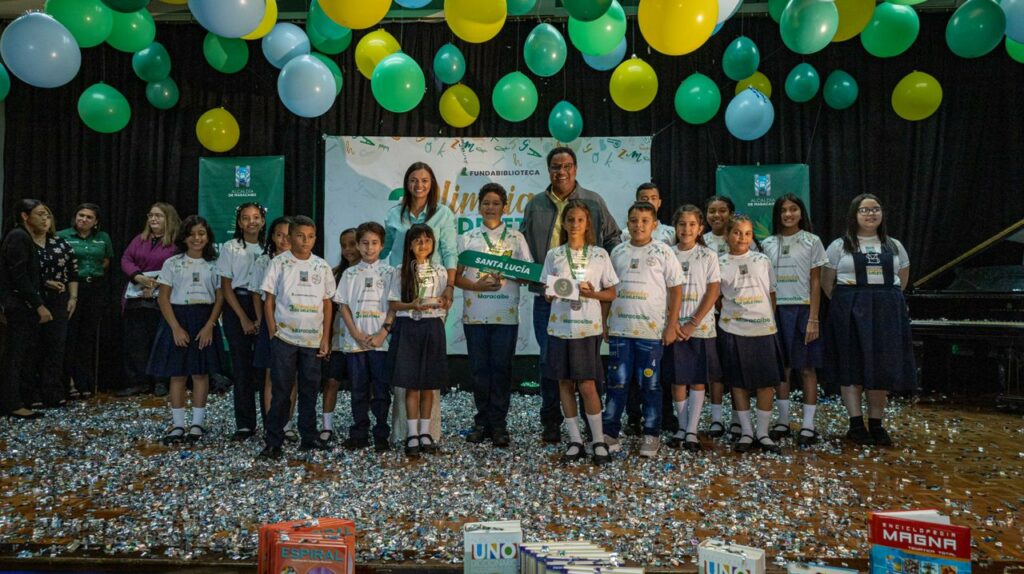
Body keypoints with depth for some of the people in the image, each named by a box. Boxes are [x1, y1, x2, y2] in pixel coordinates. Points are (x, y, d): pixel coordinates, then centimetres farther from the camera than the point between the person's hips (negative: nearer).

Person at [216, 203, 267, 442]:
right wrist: (244, 318, -7)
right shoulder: (230, 248, 3)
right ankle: (244, 424, 8)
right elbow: (226, 286, 0)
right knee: (242, 366, 1)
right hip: (237, 307, 0)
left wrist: (262, 318, -7)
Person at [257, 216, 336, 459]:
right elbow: (269, 301, 1)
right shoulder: (279, 263, -1)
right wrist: (273, 333, -6)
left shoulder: (322, 267, 7)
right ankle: (273, 442, 7)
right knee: (281, 390, 0)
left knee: (310, 389, 10)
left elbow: (328, 304, 9)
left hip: (313, 339, 3)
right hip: (284, 337, -3)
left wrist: (325, 338, 5)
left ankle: (309, 437, 20)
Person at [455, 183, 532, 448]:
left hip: (506, 314, -1)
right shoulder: (467, 238, 10)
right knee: (479, 369, 6)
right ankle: (482, 422, 16)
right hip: (475, 314, 1)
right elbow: (456, 276, 6)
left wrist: (507, 274, -15)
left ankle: (498, 425, 8)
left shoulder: (515, 238, 8)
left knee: (501, 369, 1)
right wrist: (477, 285, -12)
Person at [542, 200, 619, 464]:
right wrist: (552, 291, -13)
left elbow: (611, 293, 6)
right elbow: (547, 293, 9)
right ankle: (575, 441, 15)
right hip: (560, 326, 2)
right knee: (565, 383, 5)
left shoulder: (600, 255, 4)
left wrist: (592, 293, -13)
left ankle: (599, 441, 9)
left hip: (588, 327, -2)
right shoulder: (553, 255, 8)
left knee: (587, 385, -6)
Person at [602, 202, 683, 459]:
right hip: (619, 329, 2)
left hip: (651, 330, -2)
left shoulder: (663, 252, 0)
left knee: (650, 384, 6)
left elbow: (676, 290, 0)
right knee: (617, 383, 5)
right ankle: (609, 432, 15)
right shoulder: (618, 252, 9)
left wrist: (671, 326, -5)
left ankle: (651, 435, 17)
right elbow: (609, 290, 15)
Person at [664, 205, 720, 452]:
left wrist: (693, 323, -12)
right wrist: (673, 322, -10)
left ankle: (692, 431, 8)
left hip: (700, 327, -1)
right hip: (674, 326, 1)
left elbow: (713, 292, -4)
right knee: (677, 379, 5)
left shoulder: (709, 256, 1)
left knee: (698, 379, 2)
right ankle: (681, 428, 17)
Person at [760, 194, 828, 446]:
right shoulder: (768, 244, 8)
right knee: (781, 367, 7)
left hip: (802, 310, -2)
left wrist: (813, 319, -9)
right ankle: (783, 420, 17)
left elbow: (815, 283, -2)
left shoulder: (812, 242, 1)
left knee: (807, 368, 1)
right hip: (776, 311, 2)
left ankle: (808, 425, 8)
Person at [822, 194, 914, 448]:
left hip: (887, 312, 3)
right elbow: (826, 281, 4)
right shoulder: (840, 246, 4)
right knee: (853, 368, -1)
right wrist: (846, 303, 0)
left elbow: (902, 279, 19)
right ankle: (856, 425, 4)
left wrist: (887, 300, 9)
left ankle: (876, 425, 14)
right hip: (851, 313, -3)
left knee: (883, 368, 4)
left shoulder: (894, 245, 13)